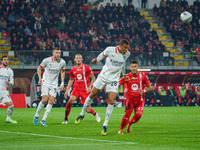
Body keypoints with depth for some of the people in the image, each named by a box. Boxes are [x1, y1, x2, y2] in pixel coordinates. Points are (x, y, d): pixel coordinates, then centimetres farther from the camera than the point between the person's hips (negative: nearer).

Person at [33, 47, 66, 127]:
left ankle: (43, 120, -3)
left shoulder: (62, 62, -5)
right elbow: (39, 68, 3)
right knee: (44, 100, -14)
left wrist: (62, 83, 9)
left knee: (51, 102, -8)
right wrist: (40, 78, -9)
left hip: (54, 84, 3)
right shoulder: (47, 60, -12)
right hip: (45, 82, -3)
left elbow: (63, 71, 14)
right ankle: (36, 116, 8)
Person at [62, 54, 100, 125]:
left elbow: (93, 78, 1)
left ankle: (95, 114, 33)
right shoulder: (73, 69, 6)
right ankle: (66, 119, -18)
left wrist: (89, 87, -12)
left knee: (88, 109, -4)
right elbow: (71, 80, 20)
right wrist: (67, 90, 12)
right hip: (76, 89, 2)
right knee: (71, 100, -27)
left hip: (85, 90, -2)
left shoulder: (86, 67, -5)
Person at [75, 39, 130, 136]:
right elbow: (103, 55, 8)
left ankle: (105, 125, -3)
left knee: (111, 101, -12)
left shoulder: (127, 54, -2)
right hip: (103, 76, -1)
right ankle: (82, 114, 30)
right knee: (92, 95, 6)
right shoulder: (110, 50, -13)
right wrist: (97, 60, -11)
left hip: (114, 80, 1)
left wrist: (124, 74, 32)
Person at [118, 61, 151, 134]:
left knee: (138, 115, -15)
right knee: (127, 114, -19)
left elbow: (149, 87, 2)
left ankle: (129, 124, 17)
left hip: (140, 99, 1)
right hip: (130, 98, -1)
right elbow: (117, 84, -4)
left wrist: (144, 90, -18)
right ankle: (121, 129, -3)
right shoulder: (127, 76, -4)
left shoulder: (143, 76, -4)